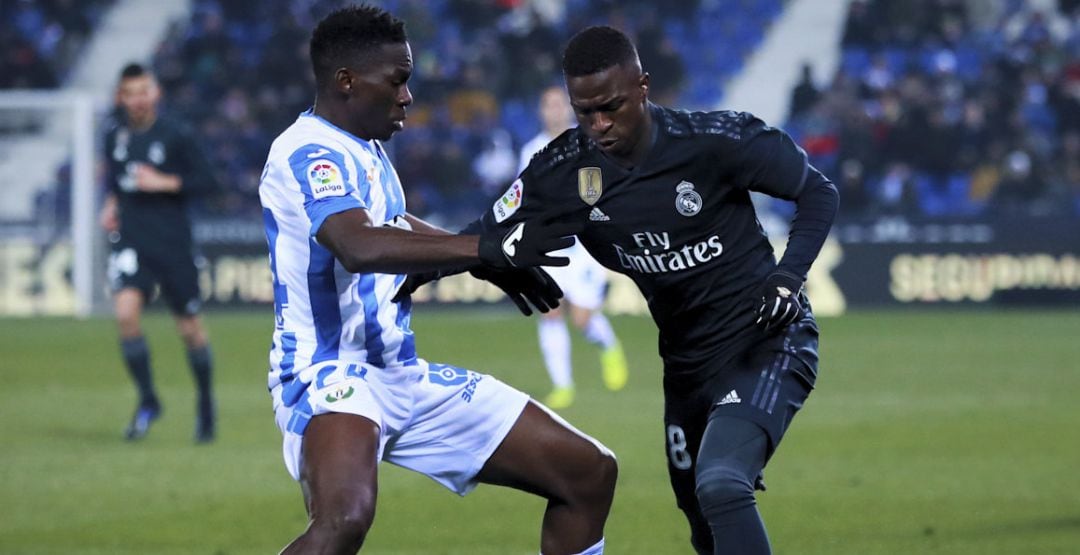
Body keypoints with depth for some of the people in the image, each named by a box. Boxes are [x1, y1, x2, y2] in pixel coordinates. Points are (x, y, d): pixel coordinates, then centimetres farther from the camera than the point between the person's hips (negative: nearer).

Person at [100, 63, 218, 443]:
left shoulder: (176, 137, -6)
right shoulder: (114, 137, 7)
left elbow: (206, 181, -5)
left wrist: (163, 183, -16)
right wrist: (110, 203, 8)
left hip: (172, 240, -3)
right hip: (129, 238, 3)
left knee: (189, 327, 5)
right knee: (126, 312, -19)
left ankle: (206, 404, 27)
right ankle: (147, 401, -4)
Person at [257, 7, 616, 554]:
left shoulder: (363, 149, 12)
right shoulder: (310, 153, -18)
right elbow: (361, 247, -38)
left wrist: (487, 263, 32)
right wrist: (487, 249, -39)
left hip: (404, 377, 10)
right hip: (328, 377, -10)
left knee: (590, 473, 7)